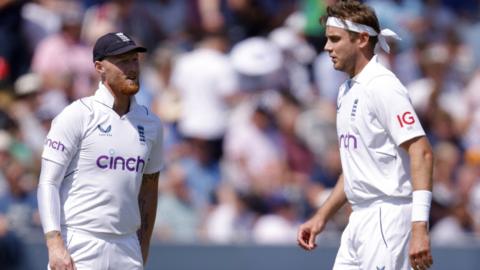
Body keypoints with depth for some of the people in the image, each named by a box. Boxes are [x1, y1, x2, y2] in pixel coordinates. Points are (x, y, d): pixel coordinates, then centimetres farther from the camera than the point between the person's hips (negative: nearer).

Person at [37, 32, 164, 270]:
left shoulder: (150, 123, 12)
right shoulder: (77, 116, -6)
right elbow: (48, 183, -9)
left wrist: (143, 250, 19)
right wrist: (55, 244, -20)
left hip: (126, 249, 6)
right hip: (78, 248, -6)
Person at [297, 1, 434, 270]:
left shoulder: (383, 86, -13)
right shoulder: (347, 91, 17)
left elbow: (422, 153, -21)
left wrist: (419, 227, -28)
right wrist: (322, 217, 23)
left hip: (388, 218, -10)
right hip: (359, 221, 10)